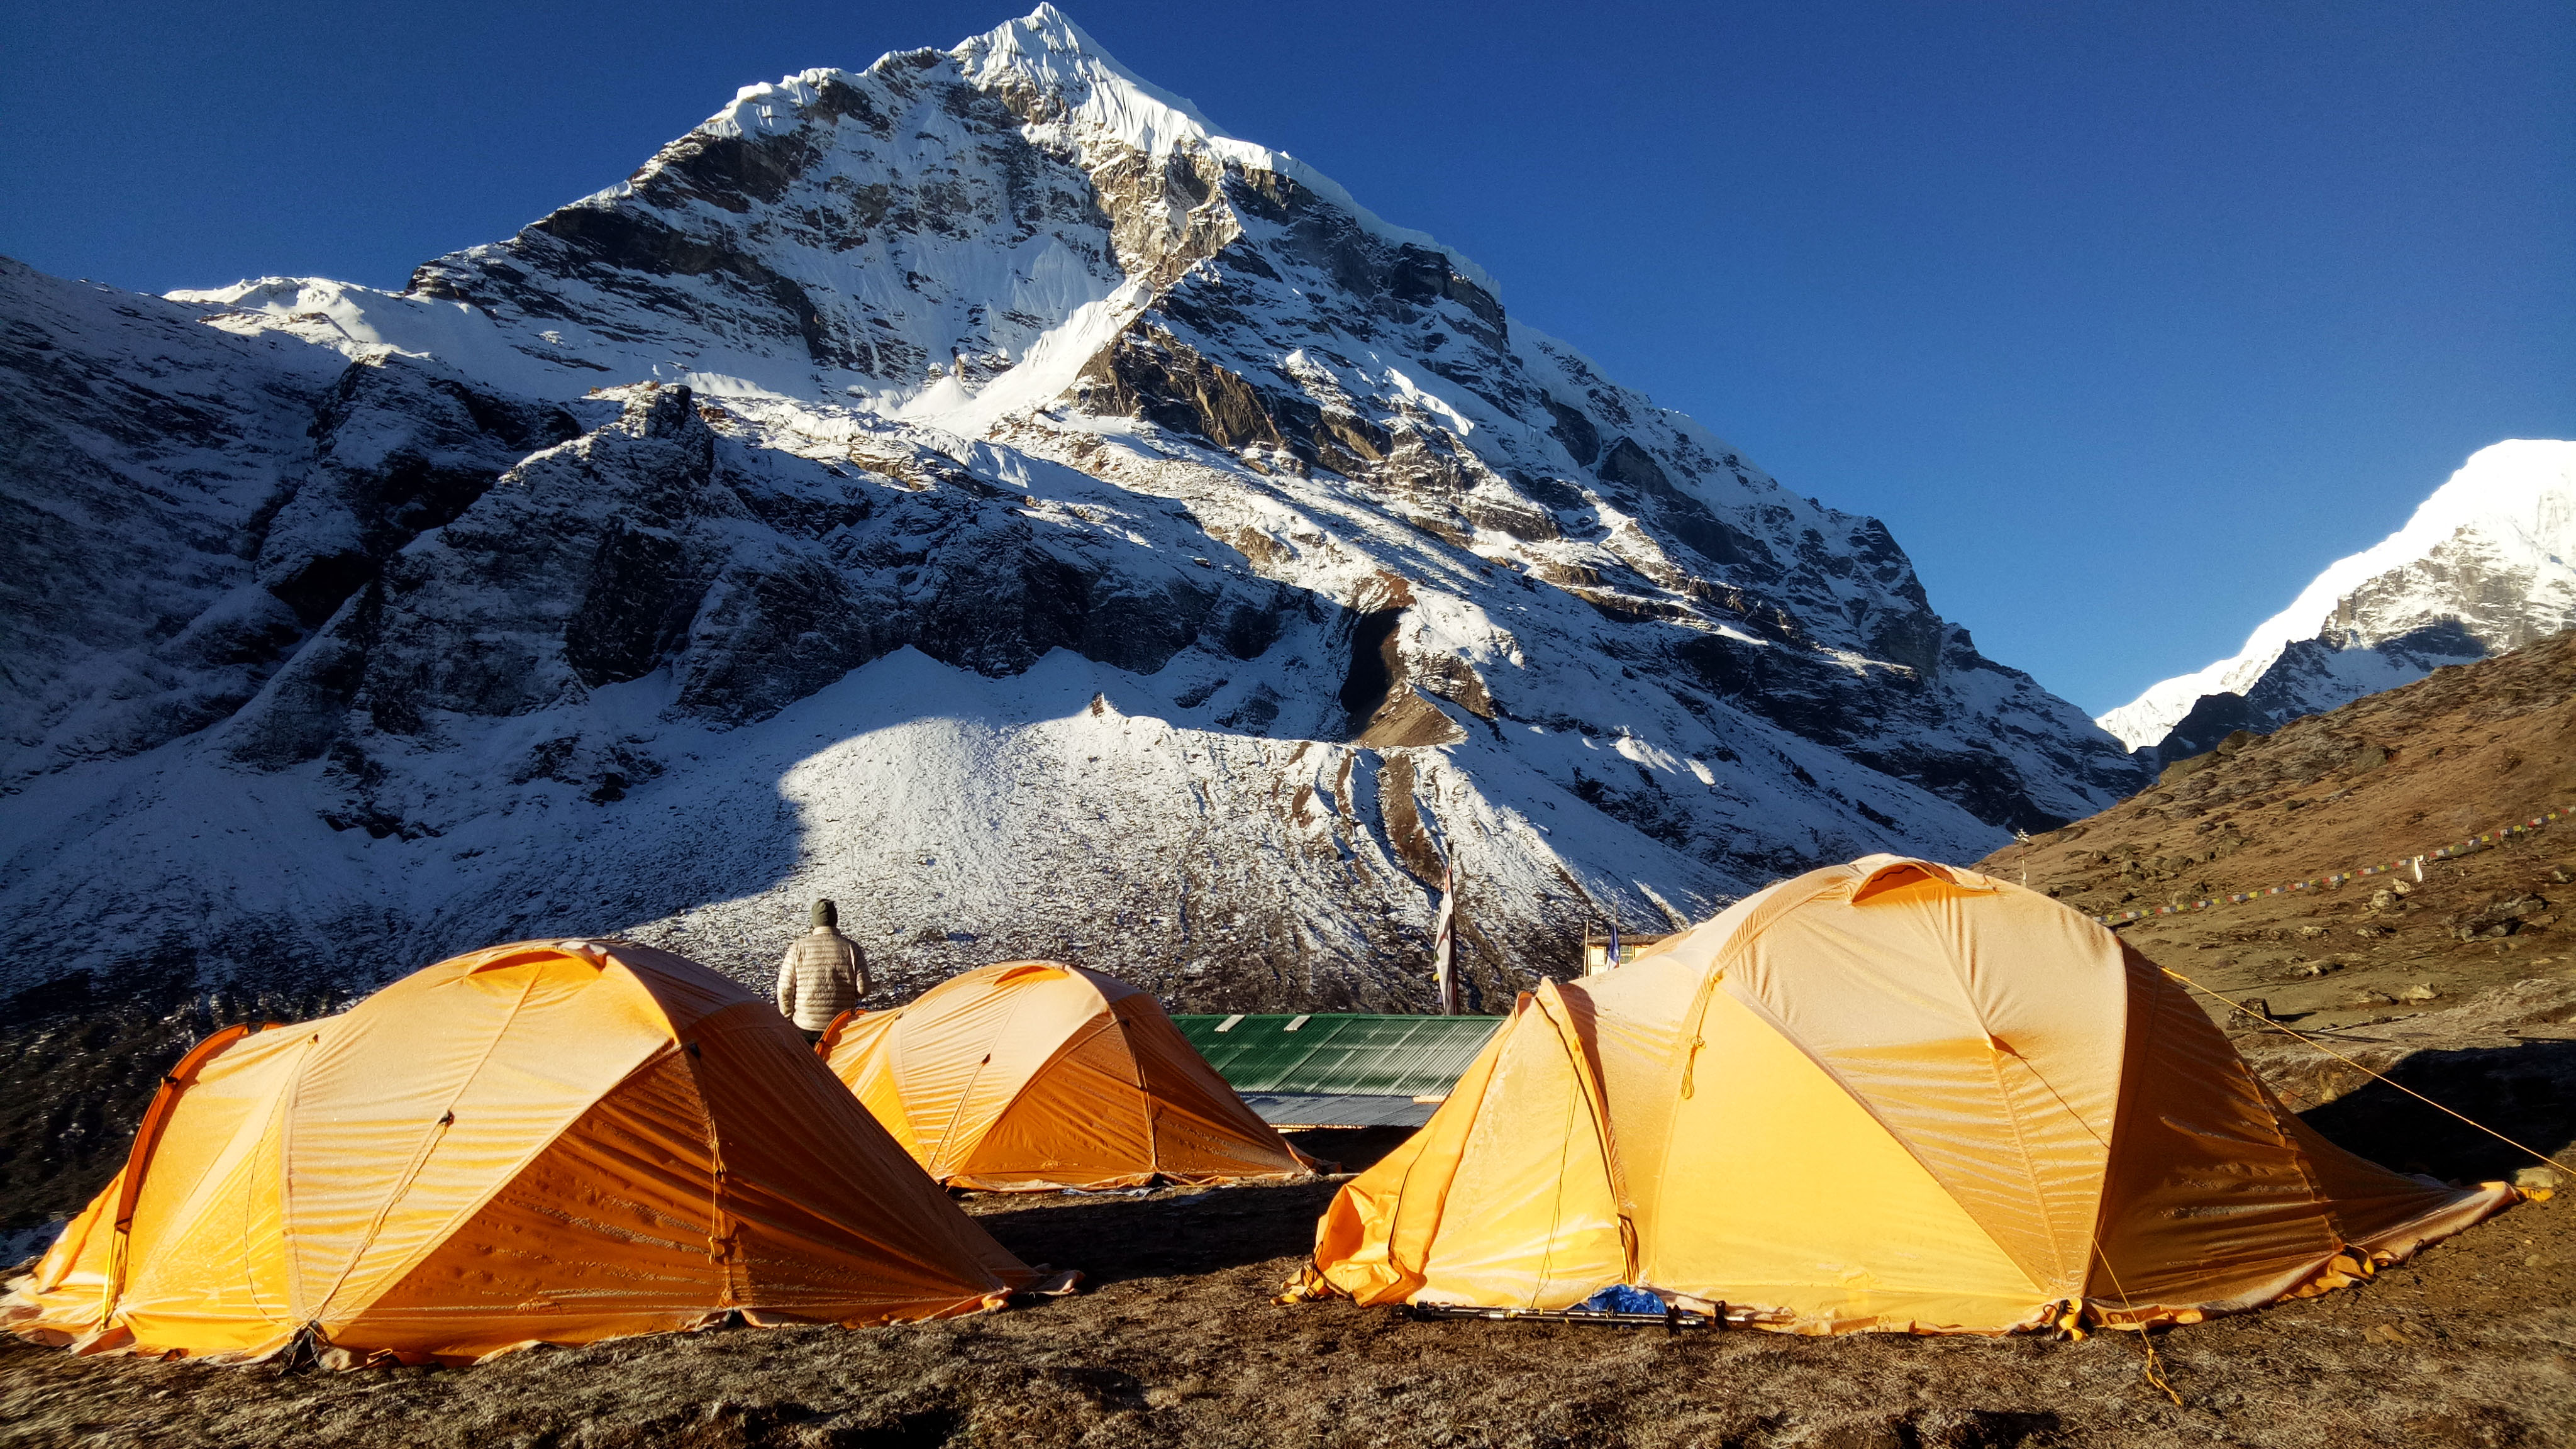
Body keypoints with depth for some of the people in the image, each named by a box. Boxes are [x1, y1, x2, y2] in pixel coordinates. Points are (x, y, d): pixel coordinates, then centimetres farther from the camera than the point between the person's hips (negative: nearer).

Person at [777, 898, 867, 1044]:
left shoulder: (798, 948, -3)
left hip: (805, 1025, 0)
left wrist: (788, 1020, 12)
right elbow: (863, 989, -3)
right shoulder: (851, 948, -3)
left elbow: (785, 989, -1)